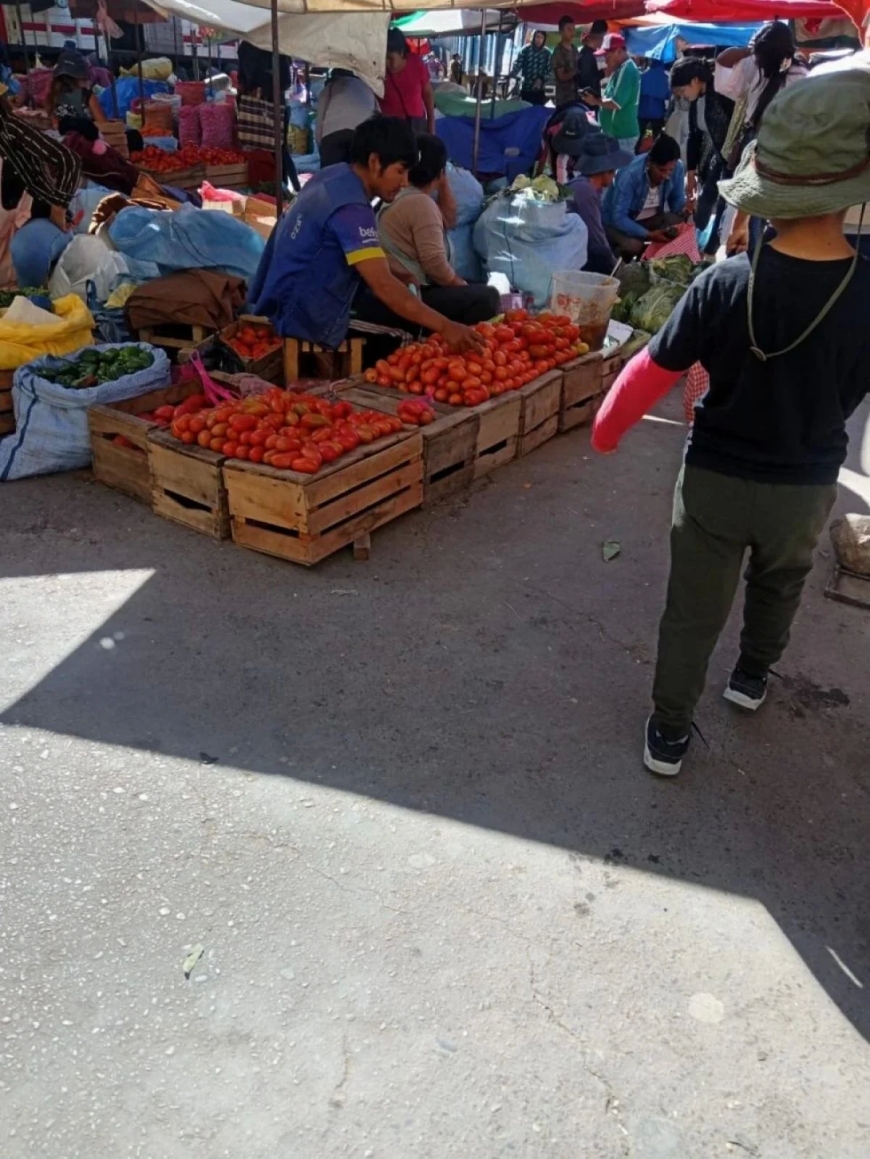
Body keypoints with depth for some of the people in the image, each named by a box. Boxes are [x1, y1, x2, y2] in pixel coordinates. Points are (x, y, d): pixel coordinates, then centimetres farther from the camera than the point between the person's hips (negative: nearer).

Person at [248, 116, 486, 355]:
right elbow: (383, 286, -30)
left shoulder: (333, 176, 5)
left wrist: (399, 272, 8)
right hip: (304, 315, -10)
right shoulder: (350, 208, -22)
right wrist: (444, 327, -33)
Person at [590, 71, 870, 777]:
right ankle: (753, 677, 52)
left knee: (695, 610, 13)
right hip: (809, 486, 2)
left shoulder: (725, 285, -21)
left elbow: (651, 374, -12)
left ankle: (669, 734, 25)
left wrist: (604, 433, 4)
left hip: (716, 478, -1)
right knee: (779, 586, 30)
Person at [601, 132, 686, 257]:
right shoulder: (630, 174, -32)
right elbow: (619, 218, -31)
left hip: (652, 218, 5)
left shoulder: (677, 168, -17)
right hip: (617, 221, -5)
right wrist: (648, 235, -40)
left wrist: (685, 209, -25)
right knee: (634, 245, -36)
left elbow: (677, 200, -1)